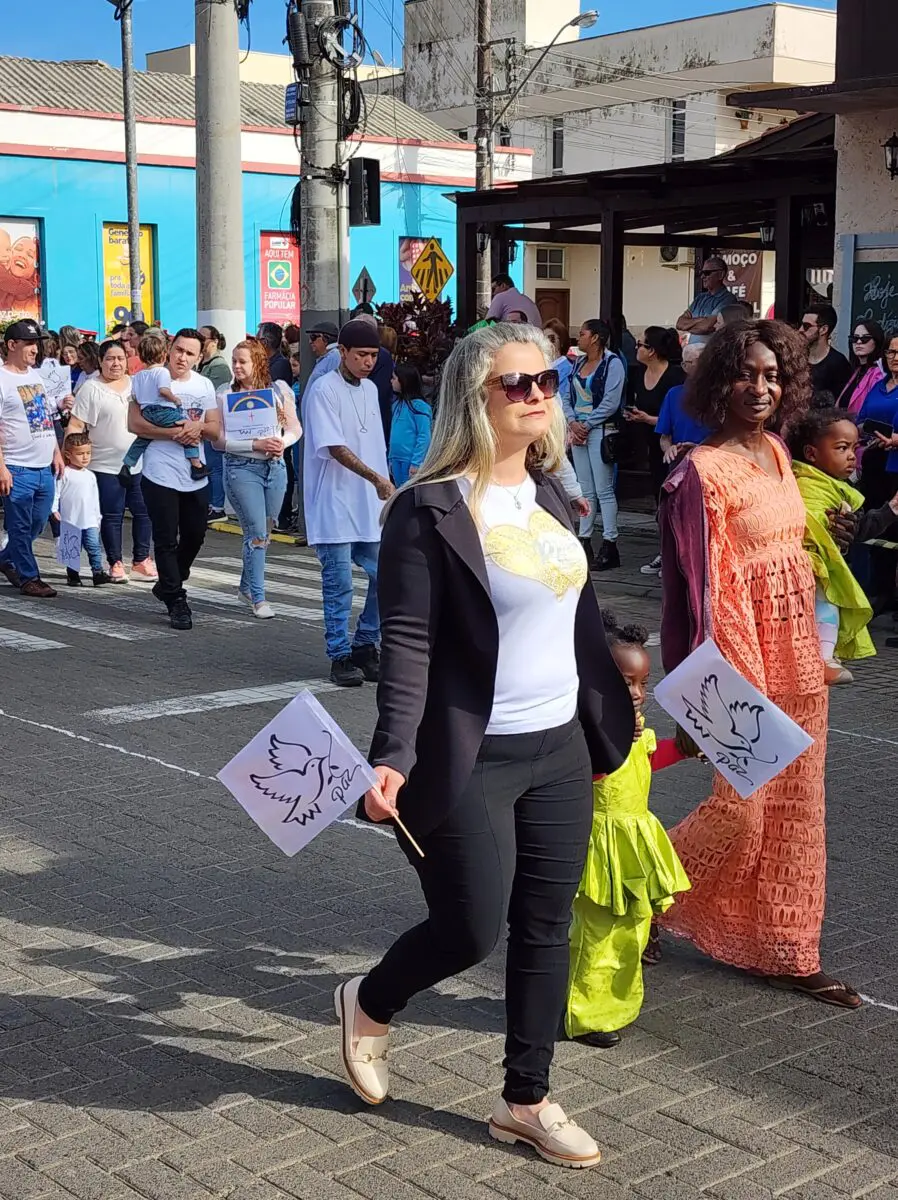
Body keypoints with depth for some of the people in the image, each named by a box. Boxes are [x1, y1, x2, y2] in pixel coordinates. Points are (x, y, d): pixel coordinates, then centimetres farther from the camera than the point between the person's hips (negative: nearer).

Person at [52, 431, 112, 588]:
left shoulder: (90, 475, 12)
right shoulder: (64, 474, -5)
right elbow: (56, 493, -5)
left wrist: (98, 517, 19)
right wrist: (55, 510, -12)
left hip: (90, 521, 4)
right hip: (70, 521, -4)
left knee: (94, 547, -6)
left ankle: (98, 572, -6)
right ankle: (72, 576, 12)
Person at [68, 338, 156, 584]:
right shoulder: (91, 389, -4)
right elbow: (75, 427, -7)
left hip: (140, 464, 4)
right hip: (107, 467, -4)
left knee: (143, 512, 7)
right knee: (112, 516, 3)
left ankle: (140, 561, 19)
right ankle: (115, 564, 13)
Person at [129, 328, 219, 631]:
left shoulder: (204, 385, 9)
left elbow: (215, 429, 9)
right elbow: (134, 424, -12)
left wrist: (198, 428, -14)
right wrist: (173, 433, -21)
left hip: (195, 475, 5)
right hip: (161, 474, -5)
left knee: (195, 536, 13)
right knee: (167, 540, -3)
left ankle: (167, 585, 35)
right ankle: (176, 601, 4)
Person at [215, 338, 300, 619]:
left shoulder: (279, 389, 3)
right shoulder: (225, 394, -4)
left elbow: (295, 428, 9)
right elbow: (219, 439, -7)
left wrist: (283, 443, -13)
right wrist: (256, 444, -17)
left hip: (275, 466, 4)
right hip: (241, 467, -4)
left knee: (264, 531, 13)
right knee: (256, 533, -7)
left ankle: (246, 585, 32)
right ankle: (258, 597, 2)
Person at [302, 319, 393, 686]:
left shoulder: (370, 390, 13)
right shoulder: (323, 391, -10)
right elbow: (335, 448, -18)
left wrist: (385, 486, 16)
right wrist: (376, 478, -26)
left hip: (371, 505, 7)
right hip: (334, 507, -7)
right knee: (339, 585, -2)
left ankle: (365, 646, 19)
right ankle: (340, 656, 8)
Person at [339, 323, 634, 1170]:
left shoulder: (549, 494, 8)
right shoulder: (429, 509, -14)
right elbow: (407, 644, -19)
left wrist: (612, 724, 19)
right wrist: (393, 758, -29)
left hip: (561, 749, 7)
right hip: (472, 759, -7)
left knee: (546, 930, 11)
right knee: (471, 931, 3)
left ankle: (525, 1103, 27)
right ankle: (369, 1006, 34)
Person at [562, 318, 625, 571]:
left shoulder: (612, 363, -7)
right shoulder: (578, 363, 15)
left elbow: (611, 402, -14)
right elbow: (567, 398, 12)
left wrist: (586, 425, -13)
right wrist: (573, 423, -5)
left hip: (600, 431, -7)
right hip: (578, 430, 7)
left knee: (604, 490, -7)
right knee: (585, 490, 10)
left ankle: (610, 546, -5)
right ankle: (584, 542, 14)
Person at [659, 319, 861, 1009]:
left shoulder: (776, 452, 9)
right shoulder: (703, 471, -15)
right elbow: (692, 587, -17)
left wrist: (814, 655, 14)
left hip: (796, 657, 8)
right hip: (741, 657, -8)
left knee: (795, 809, 12)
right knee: (740, 809, -2)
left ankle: (786, 953, 23)